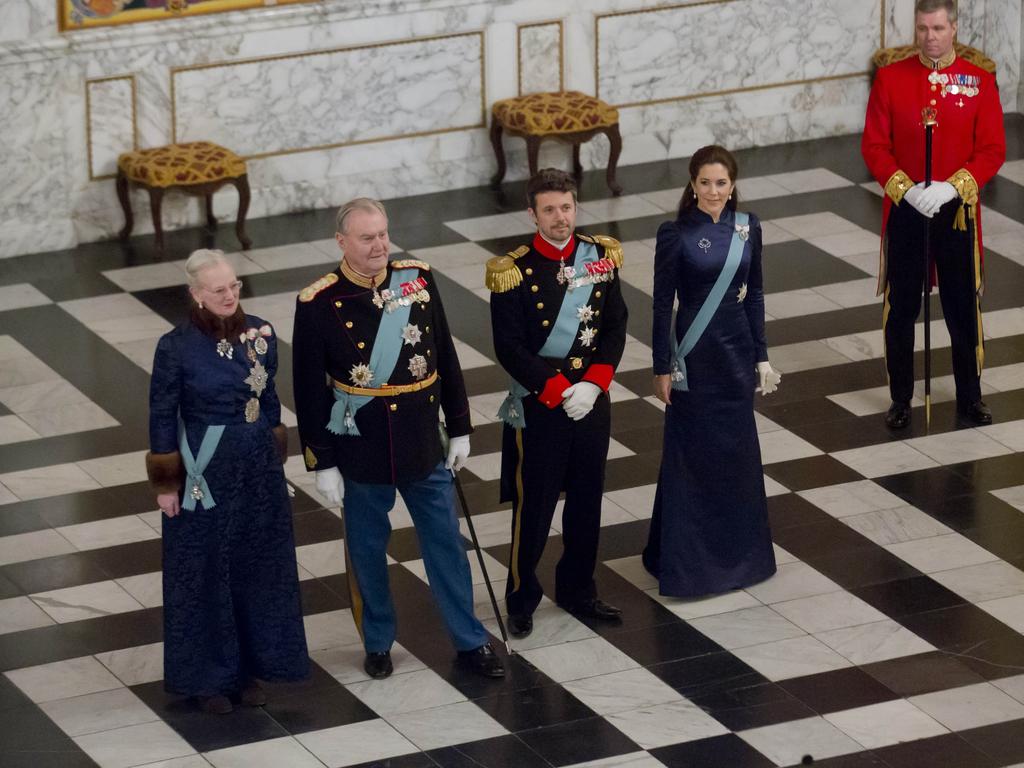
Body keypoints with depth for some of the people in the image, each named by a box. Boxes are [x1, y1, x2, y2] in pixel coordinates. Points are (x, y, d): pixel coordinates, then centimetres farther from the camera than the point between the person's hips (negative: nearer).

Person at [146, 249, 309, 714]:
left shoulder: (260, 334, -3)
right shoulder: (176, 347, -15)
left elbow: (269, 400, 8)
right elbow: (162, 418, -8)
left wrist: (275, 461, 12)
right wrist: (166, 484, -7)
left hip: (258, 471, 4)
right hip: (204, 475, -4)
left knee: (259, 567, 12)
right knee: (205, 572, 7)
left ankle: (251, 666, 28)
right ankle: (208, 675, 20)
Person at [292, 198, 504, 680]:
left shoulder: (418, 280, -3)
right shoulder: (318, 305, -13)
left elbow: (446, 359, 5)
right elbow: (309, 390, -8)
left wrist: (459, 429, 8)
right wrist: (322, 462, -8)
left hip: (424, 447, 3)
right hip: (361, 453, -3)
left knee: (446, 543, 11)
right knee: (368, 549, 12)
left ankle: (470, 641, 22)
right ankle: (377, 643, 29)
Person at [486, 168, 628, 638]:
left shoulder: (601, 257, 0)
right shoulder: (514, 272, -13)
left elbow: (615, 328, 2)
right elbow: (510, 349, -14)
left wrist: (592, 384, -12)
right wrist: (559, 392, -18)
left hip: (592, 401, 4)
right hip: (538, 406, -4)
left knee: (587, 501, 14)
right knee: (533, 505, 3)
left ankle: (577, 590, 30)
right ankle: (521, 599, 18)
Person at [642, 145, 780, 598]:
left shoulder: (747, 228, 2)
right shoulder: (676, 235, -11)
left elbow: (754, 294, 8)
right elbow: (662, 303, -8)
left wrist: (761, 356, 7)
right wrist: (662, 368, -8)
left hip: (737, 353, 4)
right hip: (694, 356, -4)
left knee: (738, 449, 12)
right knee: (692, 454, 1)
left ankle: (738, 550, 26)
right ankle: (684, 559, 10)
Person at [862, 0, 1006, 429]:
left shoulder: (979, 81, -3)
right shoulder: (890, 79, -2)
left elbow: (993, 151, -5)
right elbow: (874, 147, -3)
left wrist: (952, 188, -19)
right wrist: (905, 189, -17)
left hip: (958, 212, 0)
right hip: (904, 212, 0)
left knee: (963, 309, 7)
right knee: (901, 309, 7)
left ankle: (969, 398, 21)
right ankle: (900, 400, 19)